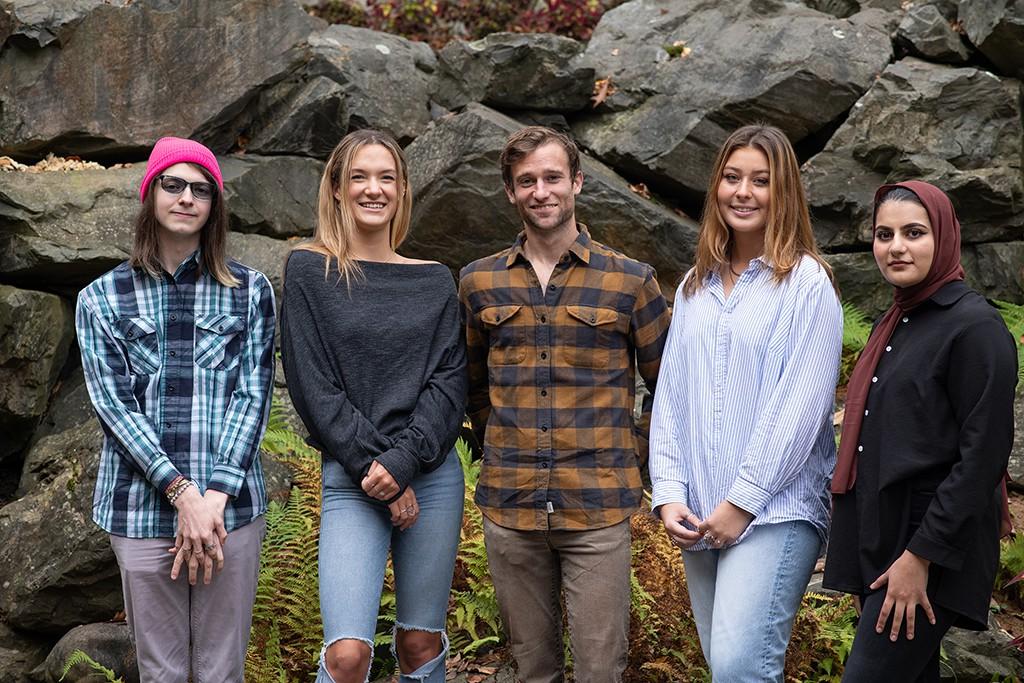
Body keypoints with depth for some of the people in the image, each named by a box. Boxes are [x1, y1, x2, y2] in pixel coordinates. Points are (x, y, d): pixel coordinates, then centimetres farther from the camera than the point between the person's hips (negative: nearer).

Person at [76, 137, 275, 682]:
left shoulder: (249, 291, 7)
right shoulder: (102, 299, 6)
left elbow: (253, 396, 1)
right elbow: (113, 405, -1)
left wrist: (217, 496, -11)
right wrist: (183, 494, -13)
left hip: (233, 505, 0)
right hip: (142, 508, 0)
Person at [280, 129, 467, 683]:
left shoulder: (434, 281, 10)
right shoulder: (309, 271, 2)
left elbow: (450, 381, 2)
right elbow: (313, 386, -5)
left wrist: (402, 461, -12)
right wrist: (376, 471, -11)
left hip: (432, 475, 3)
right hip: (351, 480, -3)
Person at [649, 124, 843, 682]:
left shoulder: (806, 282, -4)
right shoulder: (696, 286, 13)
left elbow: (802, 404, -11)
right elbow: (670, 395, 10)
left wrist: (744, 501, -13)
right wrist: (668, 495, 0)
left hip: (776, 507, -6)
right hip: (698, 513, 6)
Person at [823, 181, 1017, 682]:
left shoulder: (974, 326, -11)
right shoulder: (894, 324, 14)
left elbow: (983, 455, -17)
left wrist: (921, 556, -19)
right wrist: (863, 555, 16)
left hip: (932, 553, -8)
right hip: (878, 543, 8)